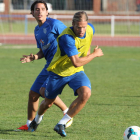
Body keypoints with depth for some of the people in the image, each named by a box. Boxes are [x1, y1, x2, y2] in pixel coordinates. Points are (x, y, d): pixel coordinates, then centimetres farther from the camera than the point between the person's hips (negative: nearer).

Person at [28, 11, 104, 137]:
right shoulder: (66, 37, -33)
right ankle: (38, 118, 52)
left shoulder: (90, 29, -11)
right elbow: (76, 62, -35)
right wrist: (95, 54, -23)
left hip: (76, 72, 4)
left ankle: (61, 124, -14)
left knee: (86, 93, -26)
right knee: (48, 102, 13)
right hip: (58, 73, -4)